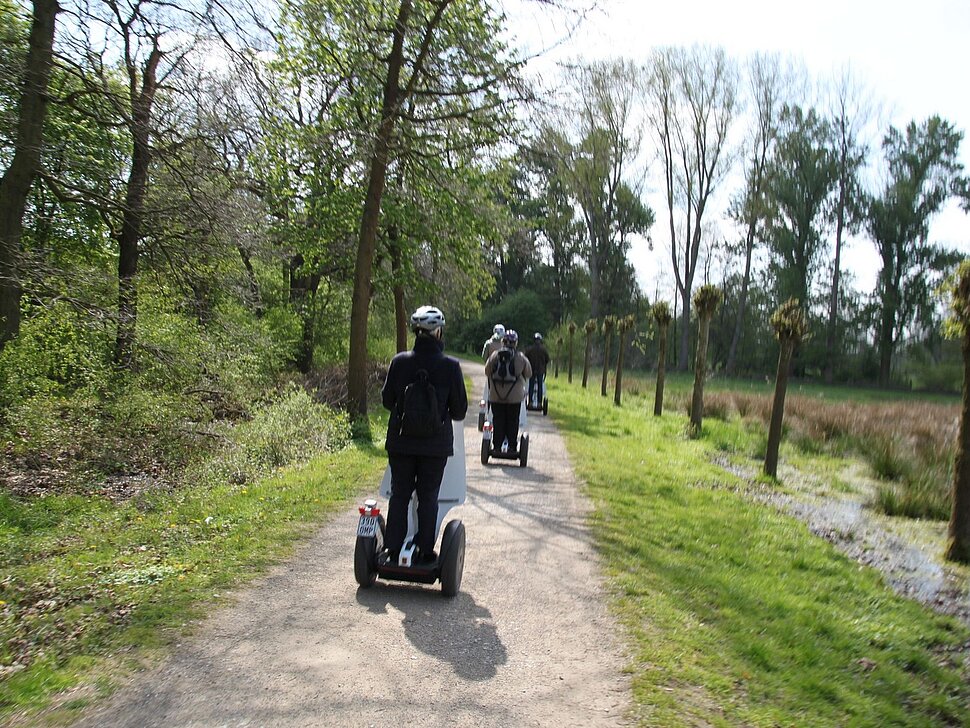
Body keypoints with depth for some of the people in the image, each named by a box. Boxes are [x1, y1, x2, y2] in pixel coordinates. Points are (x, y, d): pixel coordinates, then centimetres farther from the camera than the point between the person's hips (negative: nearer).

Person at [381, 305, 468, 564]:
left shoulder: (399, 362, -8)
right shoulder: (450, 366, -12)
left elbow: (387, 400, 3)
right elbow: (460, 409, -5)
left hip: (400, 442, 2)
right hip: (436, 445, -1)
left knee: (399, 494, 14)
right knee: (428, 497, 11)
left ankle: (393, 549, 19)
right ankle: (425, 551, 16)